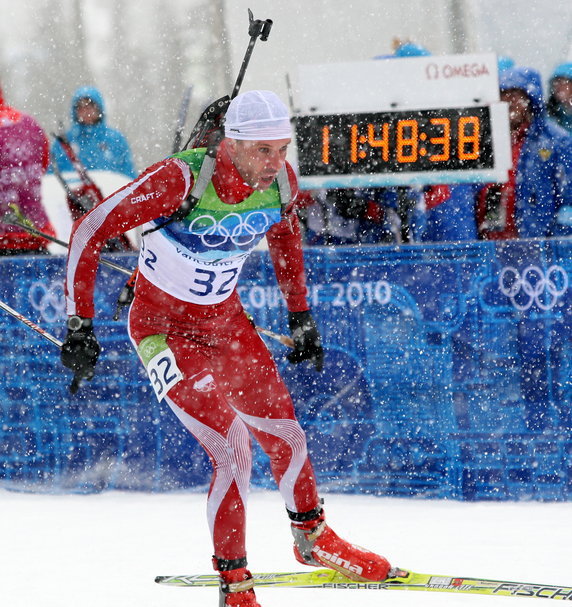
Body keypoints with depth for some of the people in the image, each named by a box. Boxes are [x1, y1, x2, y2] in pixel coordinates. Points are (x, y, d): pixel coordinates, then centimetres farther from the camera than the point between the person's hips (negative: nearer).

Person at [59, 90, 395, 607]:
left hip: (226, 320, 6)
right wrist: (80, 325, -26)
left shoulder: (281, 181, -14)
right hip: (164, 327, -5)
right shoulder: (181, 180, -32)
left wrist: (300, 317, 15)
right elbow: (89, 231, -25)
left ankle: (313, 538, 39)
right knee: (233, 450, -16)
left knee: (285, 437, 10)